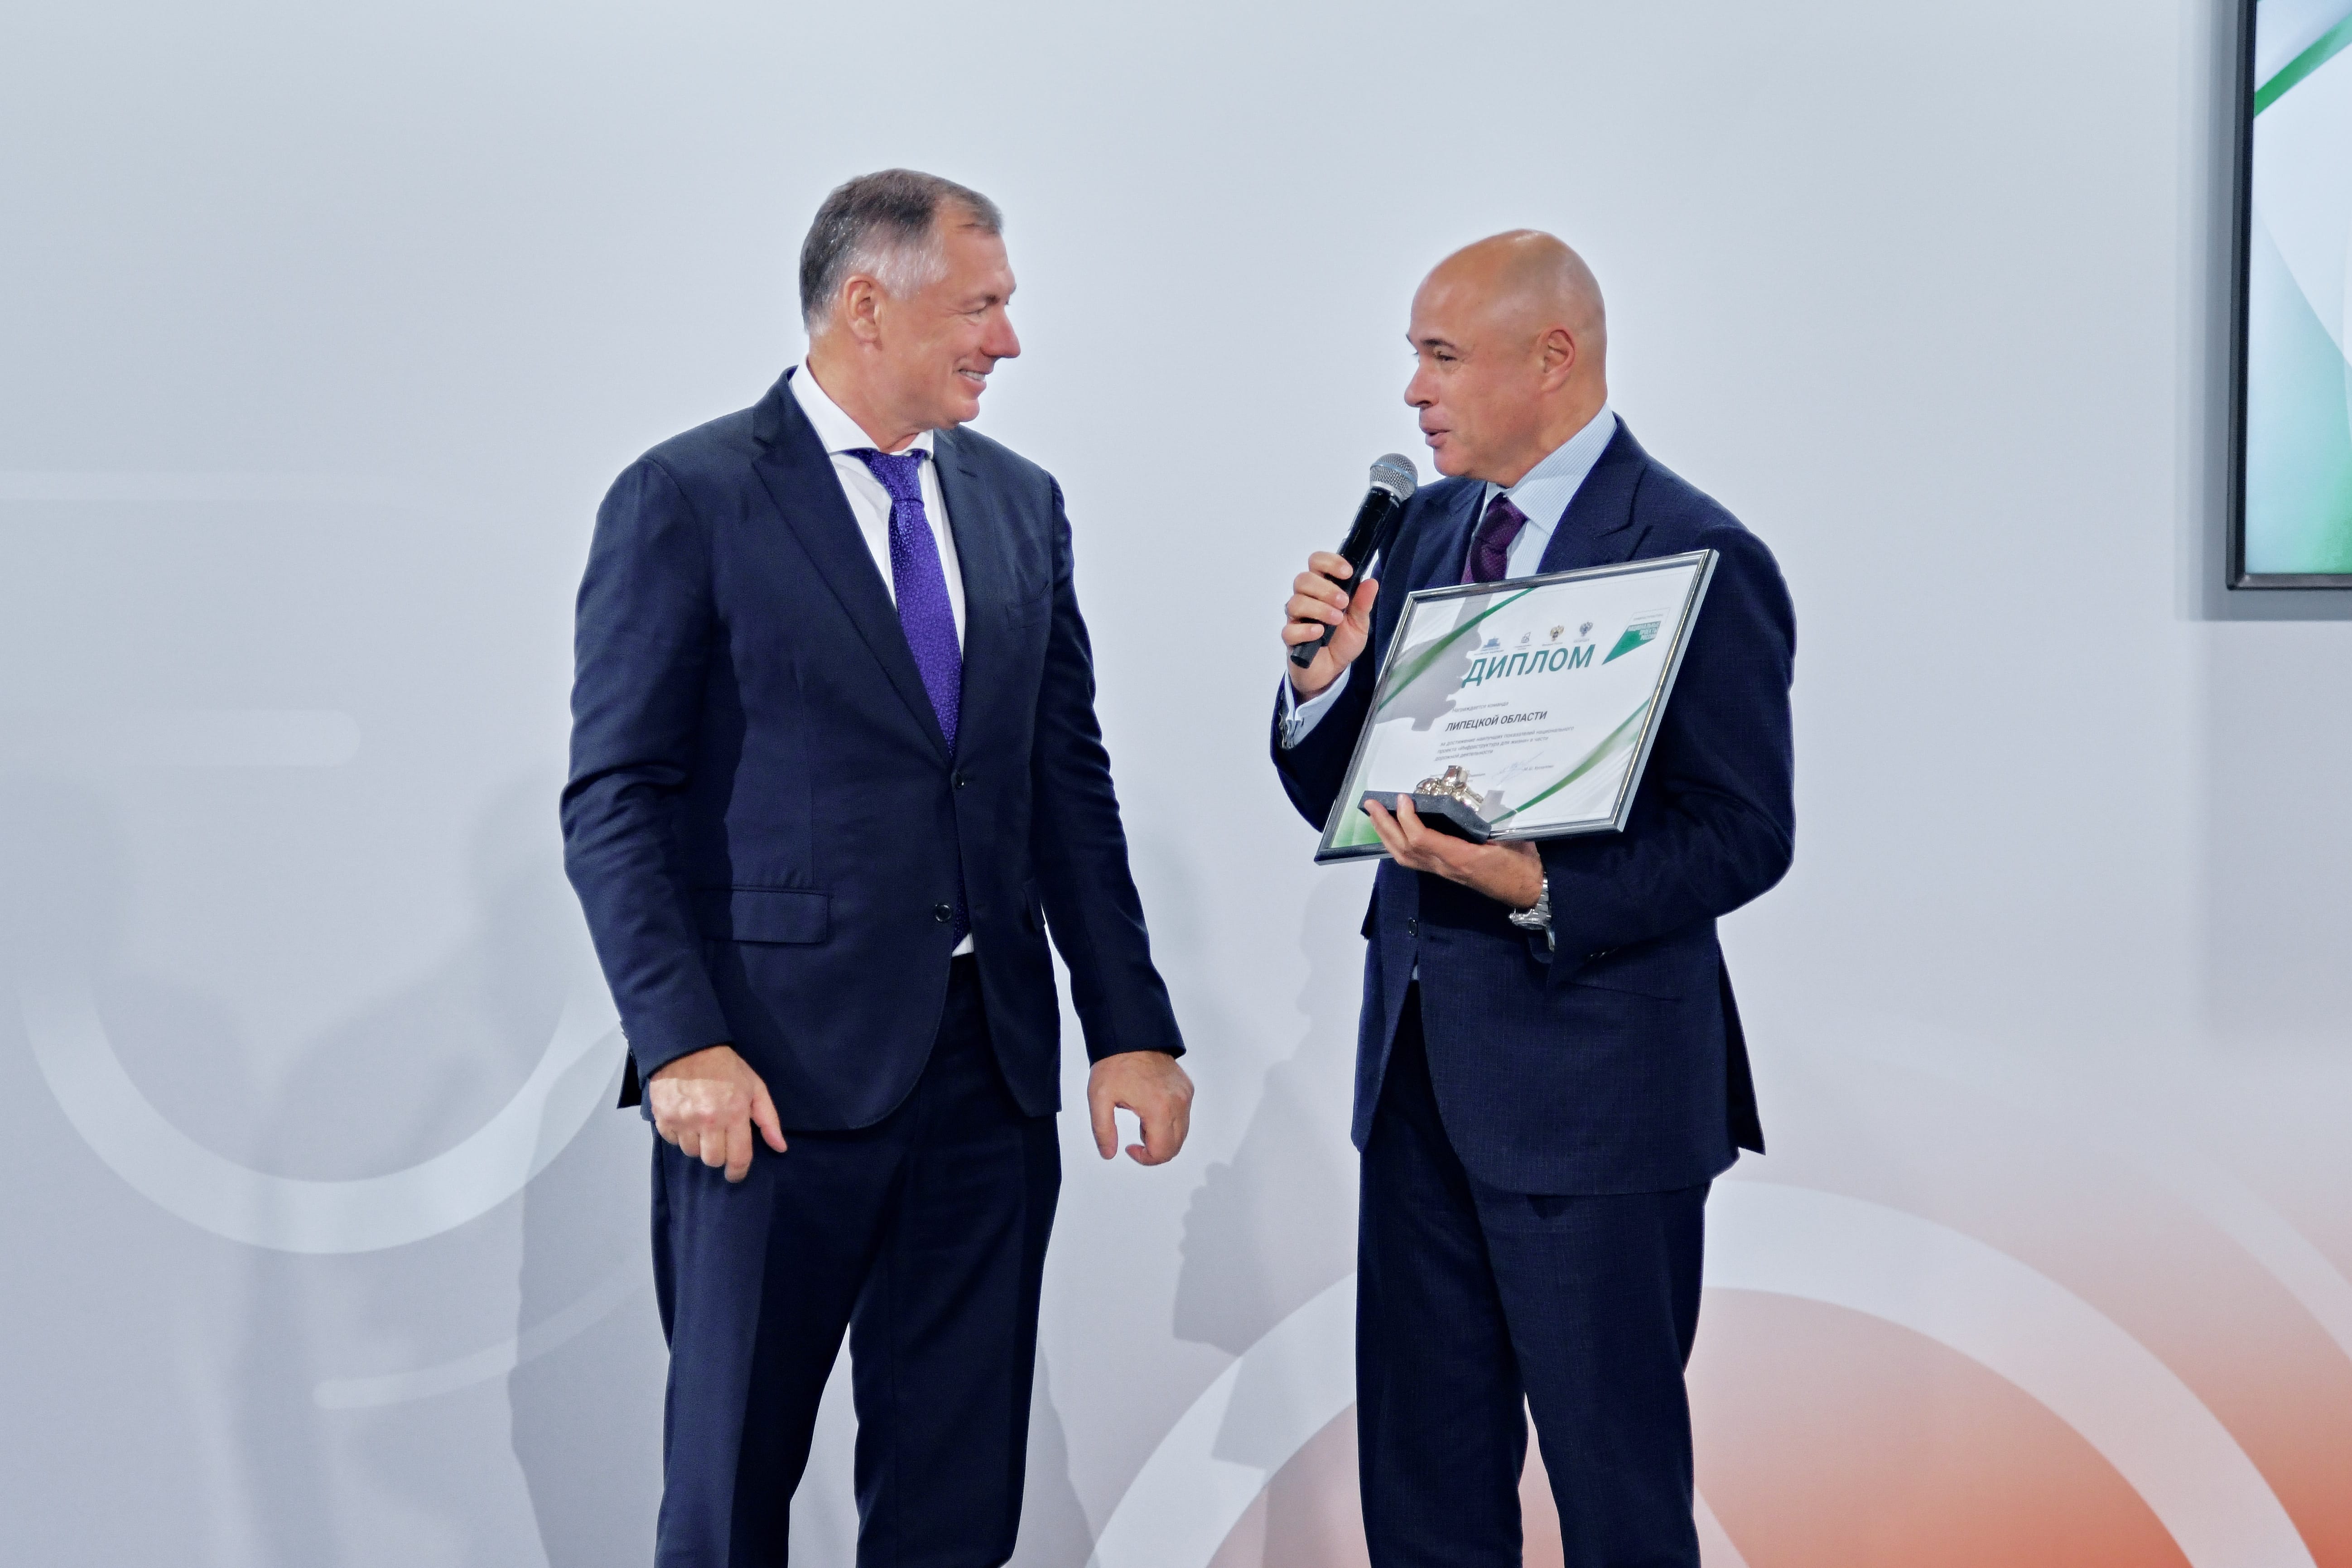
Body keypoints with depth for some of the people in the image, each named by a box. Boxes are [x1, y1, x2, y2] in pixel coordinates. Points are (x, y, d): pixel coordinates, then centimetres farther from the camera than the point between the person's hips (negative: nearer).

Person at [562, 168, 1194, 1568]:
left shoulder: (1019, 501, 12)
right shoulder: (688, 501, -5)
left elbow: (1069, 784, 13)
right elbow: (615, 802, -8)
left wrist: (1134, 1027, 7)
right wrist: (681, 1043, -17)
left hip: (990, 1070, 5)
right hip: (779, 1075, -5)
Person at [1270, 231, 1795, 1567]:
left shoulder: (1699, 557, -12)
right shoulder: (1426, 528, 10)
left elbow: (1746, 836, -14)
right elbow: (1339, 802, 12)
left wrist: (1542, 891, -25)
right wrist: (1325, 676, -8)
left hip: (1592, 1073, -7)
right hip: (1418, 1057, 7)